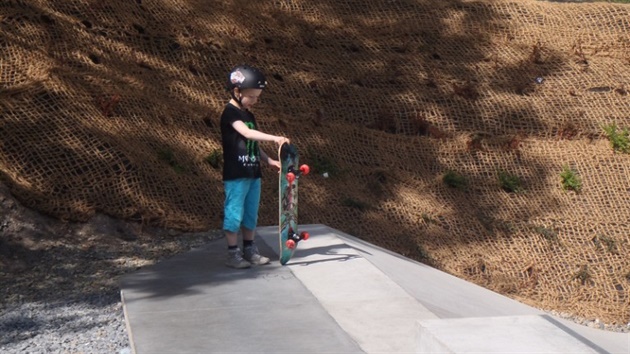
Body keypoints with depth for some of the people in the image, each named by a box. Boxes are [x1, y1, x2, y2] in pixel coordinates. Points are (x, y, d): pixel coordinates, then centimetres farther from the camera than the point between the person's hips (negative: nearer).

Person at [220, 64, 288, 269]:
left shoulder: (249, 115, 16)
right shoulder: (230, 113, -11)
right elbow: (247, 133, -27)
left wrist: (269, 160, 5)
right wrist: (274, 138, -35)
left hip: (253, 173, 8)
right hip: (235, 175, -8)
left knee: (251, 214, 13)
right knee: (234, 213, -2)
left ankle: (250, 250, 23)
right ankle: (233, 254, 5)